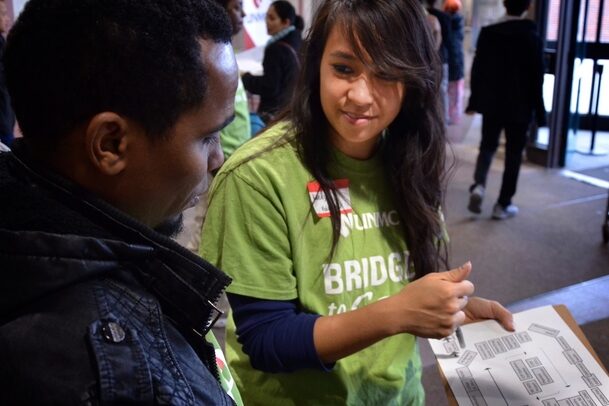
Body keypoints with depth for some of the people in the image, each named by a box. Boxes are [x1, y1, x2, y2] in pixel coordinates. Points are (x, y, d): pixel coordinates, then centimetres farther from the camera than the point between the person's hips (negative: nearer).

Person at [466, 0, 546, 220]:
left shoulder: (488, 32, -1)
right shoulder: (531, 36, -8)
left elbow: (477, 69, 3)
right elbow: (536, 77, -7)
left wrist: (474, 101, 12)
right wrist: (539, 111, -1)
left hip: (491, 103, 3)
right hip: (519, 106, -2)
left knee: (487, 146, 17)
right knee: (514, 154, 7)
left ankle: (479, 185, -8)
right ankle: (502, 205, 9)